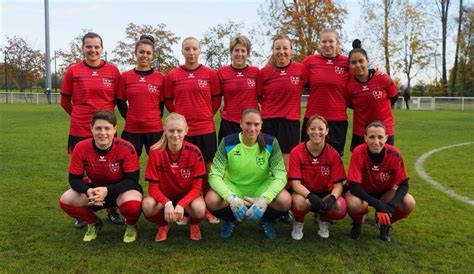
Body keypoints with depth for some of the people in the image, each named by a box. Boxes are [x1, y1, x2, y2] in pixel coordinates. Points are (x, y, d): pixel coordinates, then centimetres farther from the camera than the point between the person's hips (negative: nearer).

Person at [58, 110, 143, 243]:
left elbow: (132, 180, -23)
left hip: (122, 189, -4)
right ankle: (94, 223, 12)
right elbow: (74, 179, -12)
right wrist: (88, 191, -35)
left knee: (132, 205, -37)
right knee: (66, 201, -20)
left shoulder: (126, 148, -26)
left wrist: (107, 190, -37)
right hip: (96, 189, 4)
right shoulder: (81, 148, -18)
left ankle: (131, 226, 3)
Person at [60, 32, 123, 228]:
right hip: (79, 130, 0)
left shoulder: (113, 71, 0)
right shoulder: (73, 71, -1)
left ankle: (112, 210, 24)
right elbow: (65, 101, 7)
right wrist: (81, 115, 9)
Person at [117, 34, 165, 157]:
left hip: (155, 129, 0)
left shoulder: (160, 78, 2)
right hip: (131, 129, 1)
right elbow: (120, 102, 9)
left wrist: (154, 119, 2)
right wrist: (130, 118, 2)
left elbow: (162, 103, 7)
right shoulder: (125, 76, 3)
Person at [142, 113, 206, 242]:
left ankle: (194, 225, 6)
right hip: (164, 196, 1)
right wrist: (167, 204, -35)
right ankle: (163, 225, 4)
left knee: (199, 209, -34)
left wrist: (181, 204, -32)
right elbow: (153, 187, -16)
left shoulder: (194, 152, -19)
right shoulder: (155, 152, -19)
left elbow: (196, 187, -15)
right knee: (148, 206, -33)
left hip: (187, 196, -1)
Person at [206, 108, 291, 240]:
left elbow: (280, 175, -18)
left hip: (261, 186, 0)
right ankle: (231, 220, 7)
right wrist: (231, 198, -38)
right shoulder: (228, 142, -17)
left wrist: (265, 198, -37)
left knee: (285, 201, -29)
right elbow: (214, 175, -20)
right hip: (233, 186, 0)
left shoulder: (271, 142, -16)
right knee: (211, 201, -30)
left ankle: (266, 221, 9)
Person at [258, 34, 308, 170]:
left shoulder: (301, 69, -3)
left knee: (287, 166, 5)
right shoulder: (264, 72, -1)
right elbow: (258, 97, 9)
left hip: (291, 121, 0)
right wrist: (272, 105, -2)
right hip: (268, 121, 1)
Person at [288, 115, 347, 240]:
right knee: (300, 202, -37)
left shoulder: (333, 154, -12)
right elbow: (295, 183, -20)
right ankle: (298, 223, 1)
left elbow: (338, 184, -13)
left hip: (325, 193, 2)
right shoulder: (296, 152, -16)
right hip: (304, 192, -1)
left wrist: (332, 198, -36)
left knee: (340, 208, -30)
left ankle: (323, 220, 8)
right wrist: (311, 196, -39)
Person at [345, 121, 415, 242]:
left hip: (384, 192, 3)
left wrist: (391, 205, -33)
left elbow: (403, 185, -15)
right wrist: (377, 204, -38)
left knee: (409, 203, -24)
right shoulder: (358, 153, -28)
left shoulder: (394, 154, -22)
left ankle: (385, 224, 7)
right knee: (354, 204, -36)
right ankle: (357, 224, 2)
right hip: (362, 192, -2)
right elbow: (353, 186, -28)